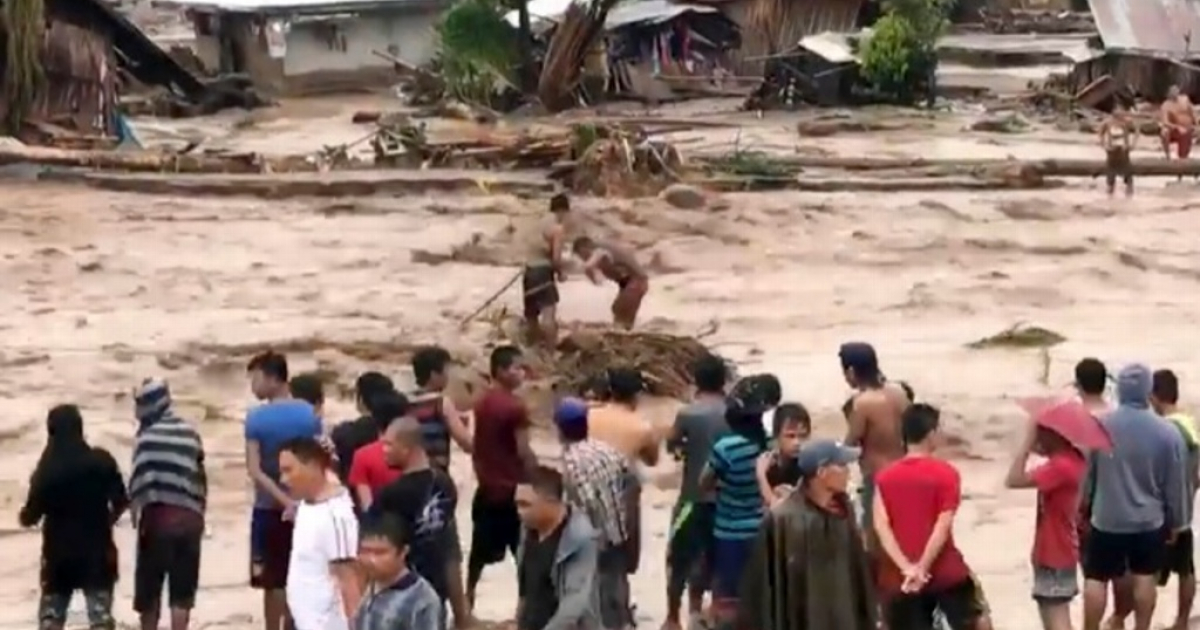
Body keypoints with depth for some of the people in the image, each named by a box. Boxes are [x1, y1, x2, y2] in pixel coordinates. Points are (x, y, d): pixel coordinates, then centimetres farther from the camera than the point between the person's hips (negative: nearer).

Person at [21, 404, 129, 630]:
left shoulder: (46, 470, -7)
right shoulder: (101, 461, -6)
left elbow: (31, 516, -5)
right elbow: (120, 501, -5)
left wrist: (24, 516, 19)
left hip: (58, 551, 0)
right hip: (96, 548, 0)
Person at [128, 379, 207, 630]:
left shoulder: (148, 436, -8)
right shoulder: (190, 433, 9)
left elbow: (140, 480, -14)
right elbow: (200, 477, 12)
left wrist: (135, 510, -4)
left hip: (158, 515, -4)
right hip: (190, 517, 4)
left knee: (149, 586, 10)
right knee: (182, 590, 6)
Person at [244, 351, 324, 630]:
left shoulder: (256, 418, -10)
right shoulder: (309, 414, -1)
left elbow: (255, 471, -15)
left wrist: (285, 502, -16)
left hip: (269, 509, -2)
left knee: (273, 582, 4)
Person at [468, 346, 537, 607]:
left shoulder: (482, 404, 6)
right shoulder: (515, 406, -17)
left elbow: (476, 447, 11)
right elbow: (524, 452, -18)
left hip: (487, 489, 7)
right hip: (513, 490, -7)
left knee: (480, 551, 14)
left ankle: (467, 603, 18)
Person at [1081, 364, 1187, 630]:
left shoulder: (1099, 426, -10)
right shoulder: (1167, 433, -11)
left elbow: (1086, 475, -1)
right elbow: (1174, 484, -3)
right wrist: (1176, 521, 10)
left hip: (1106, 519, 0)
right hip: (1149, 521, 1)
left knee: (1096, 579, 9)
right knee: (1145, 578, 13)